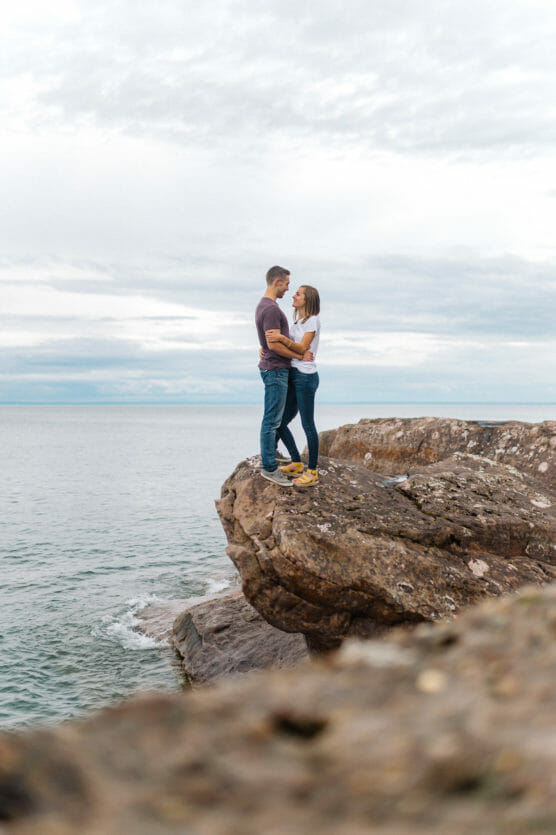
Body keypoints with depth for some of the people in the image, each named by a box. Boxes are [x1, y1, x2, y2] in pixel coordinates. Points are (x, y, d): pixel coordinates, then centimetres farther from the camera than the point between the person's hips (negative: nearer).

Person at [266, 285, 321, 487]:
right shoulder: (298, 322, 18)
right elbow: (280, 344, 17)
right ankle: (296, 464, 21)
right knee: (280, 423, 9)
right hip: (292, 376, 9)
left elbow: (302, 348, -16)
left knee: (308, 425, -4)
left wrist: (281, 338, -29)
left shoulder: (313, 320, -7)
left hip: (306, 377, -9)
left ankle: (312, 472, 2)